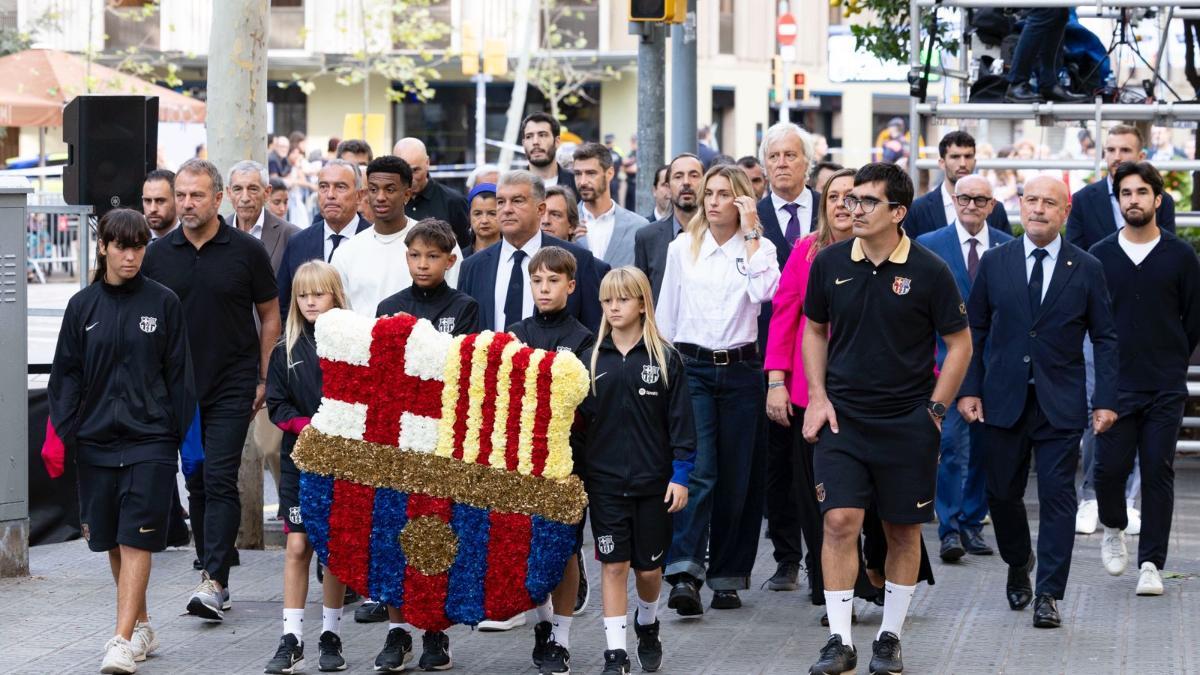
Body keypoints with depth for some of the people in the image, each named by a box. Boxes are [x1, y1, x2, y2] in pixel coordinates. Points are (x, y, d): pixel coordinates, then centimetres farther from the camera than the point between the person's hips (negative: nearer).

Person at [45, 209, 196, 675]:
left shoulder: (163, 303, 0)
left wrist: (189, 436, 0)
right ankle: (142, 628, 24)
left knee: (136, 540, -10)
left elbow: (179, 374, 3)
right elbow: (66, 374, 7)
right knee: (112, 542, 9)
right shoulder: (83, 306, 6)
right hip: (96, 439, 3)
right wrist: (57, 435, -1)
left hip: (150, 439, -3)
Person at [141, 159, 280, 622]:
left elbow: (270, 317, 4)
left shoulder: (246, 250, -3)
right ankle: (213, 579, 17)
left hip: (232, 389, -4)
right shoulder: (158, 255, 5)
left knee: (220, 480, -11)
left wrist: (265, 379, -1)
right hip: (178, 389, 4)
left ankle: (214, 581, -15)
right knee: (196, 484, 9)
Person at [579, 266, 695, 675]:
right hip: (604, 482, 1)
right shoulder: (593, 360, 3)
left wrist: (680, 476, -7)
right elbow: (579, 420, 6)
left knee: (649, 566, 10)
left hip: (653, 480, -1)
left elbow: (680, 422, -2)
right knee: (613, 565, -2)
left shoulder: (665, 358, -3)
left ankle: (647, 626, 38)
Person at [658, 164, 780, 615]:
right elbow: (667, 313, 14)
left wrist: (750, 233, -12)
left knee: (736, 477, 4)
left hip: (740, 371, 0)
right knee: (697, 470, -15)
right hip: (691, 368, 0)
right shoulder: (682, 248, 9)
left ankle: (727, 577, 15)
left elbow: (764, 292, -17)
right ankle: (685, 575, -23)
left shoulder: (759, 248, 4)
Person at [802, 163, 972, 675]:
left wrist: (934, 410, -4)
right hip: (842, 416, 1)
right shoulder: (830, 263, 0)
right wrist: (817, 397, 5)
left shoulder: (928, 272, -7)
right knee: (840, 521, -9)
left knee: (904, 530, 7)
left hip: (907, 422, -1)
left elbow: (960, 344, 1)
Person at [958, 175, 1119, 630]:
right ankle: (1019, 565, 35)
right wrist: (969, 389, 0)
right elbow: (975, 330, 8)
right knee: (1003, 493, 8)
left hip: (1061, 404, -1)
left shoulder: (1086, 269, 1)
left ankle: (1048, 596, 0)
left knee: (1057, 497, -4)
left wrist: (1105, 400, -5)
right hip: (1003, 400, 2)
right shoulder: (994, 263, 4)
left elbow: (1105, 338, 3)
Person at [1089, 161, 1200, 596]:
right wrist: (1112, 362, 7)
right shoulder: (1099, 255, 3)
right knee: (1109, 467, -3)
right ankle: (1113, 529, 27)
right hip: (1115, 386, 1)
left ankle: (1151, 564, 6)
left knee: (1158, 474, 0)